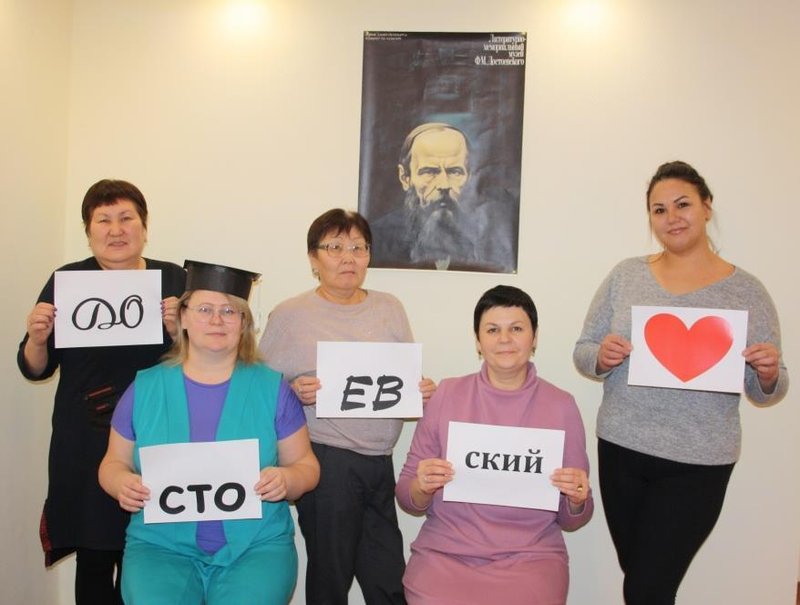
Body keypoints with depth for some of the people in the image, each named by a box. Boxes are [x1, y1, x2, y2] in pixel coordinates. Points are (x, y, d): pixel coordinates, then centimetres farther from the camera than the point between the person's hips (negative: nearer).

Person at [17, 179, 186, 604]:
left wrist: (178, 330, -17)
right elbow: (35, 370, 7)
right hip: (84, 447, 0)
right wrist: (38, 338, -12)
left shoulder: (174, 280, 2)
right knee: (92, 561, 5)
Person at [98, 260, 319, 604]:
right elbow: (113, 463, 12)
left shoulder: (271, 388, 1)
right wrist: (123, 484, -10)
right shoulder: (145, 388, 5)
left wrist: (287, 480, -17)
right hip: (161, 544, 1)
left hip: (256, 545, 0)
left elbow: (306, 466, 5)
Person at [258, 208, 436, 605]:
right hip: (327, 463, -4)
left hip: (382, 460, 4)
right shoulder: (289, 315, -1)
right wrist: (294, 391, -19)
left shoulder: (389, 308, 11)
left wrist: (422, 390, -4)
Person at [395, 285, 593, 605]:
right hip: (445, 552, 0)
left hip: (530, 555, 0)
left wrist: (577, 501, -13)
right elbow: (407, 498, 5)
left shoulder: (561, 405, 0)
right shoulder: (447, 394, 0)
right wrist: (422, 489, -15)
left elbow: (570, 520, 8)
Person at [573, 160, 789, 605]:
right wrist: (601, 358, -17)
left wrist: (769, 374, -20)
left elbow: (765, 393, 1)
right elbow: (582, 352, 4)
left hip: (696, 465, -2)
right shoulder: (625, 275, 1)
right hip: (620, 452, 3)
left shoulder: (747, 291, -3)